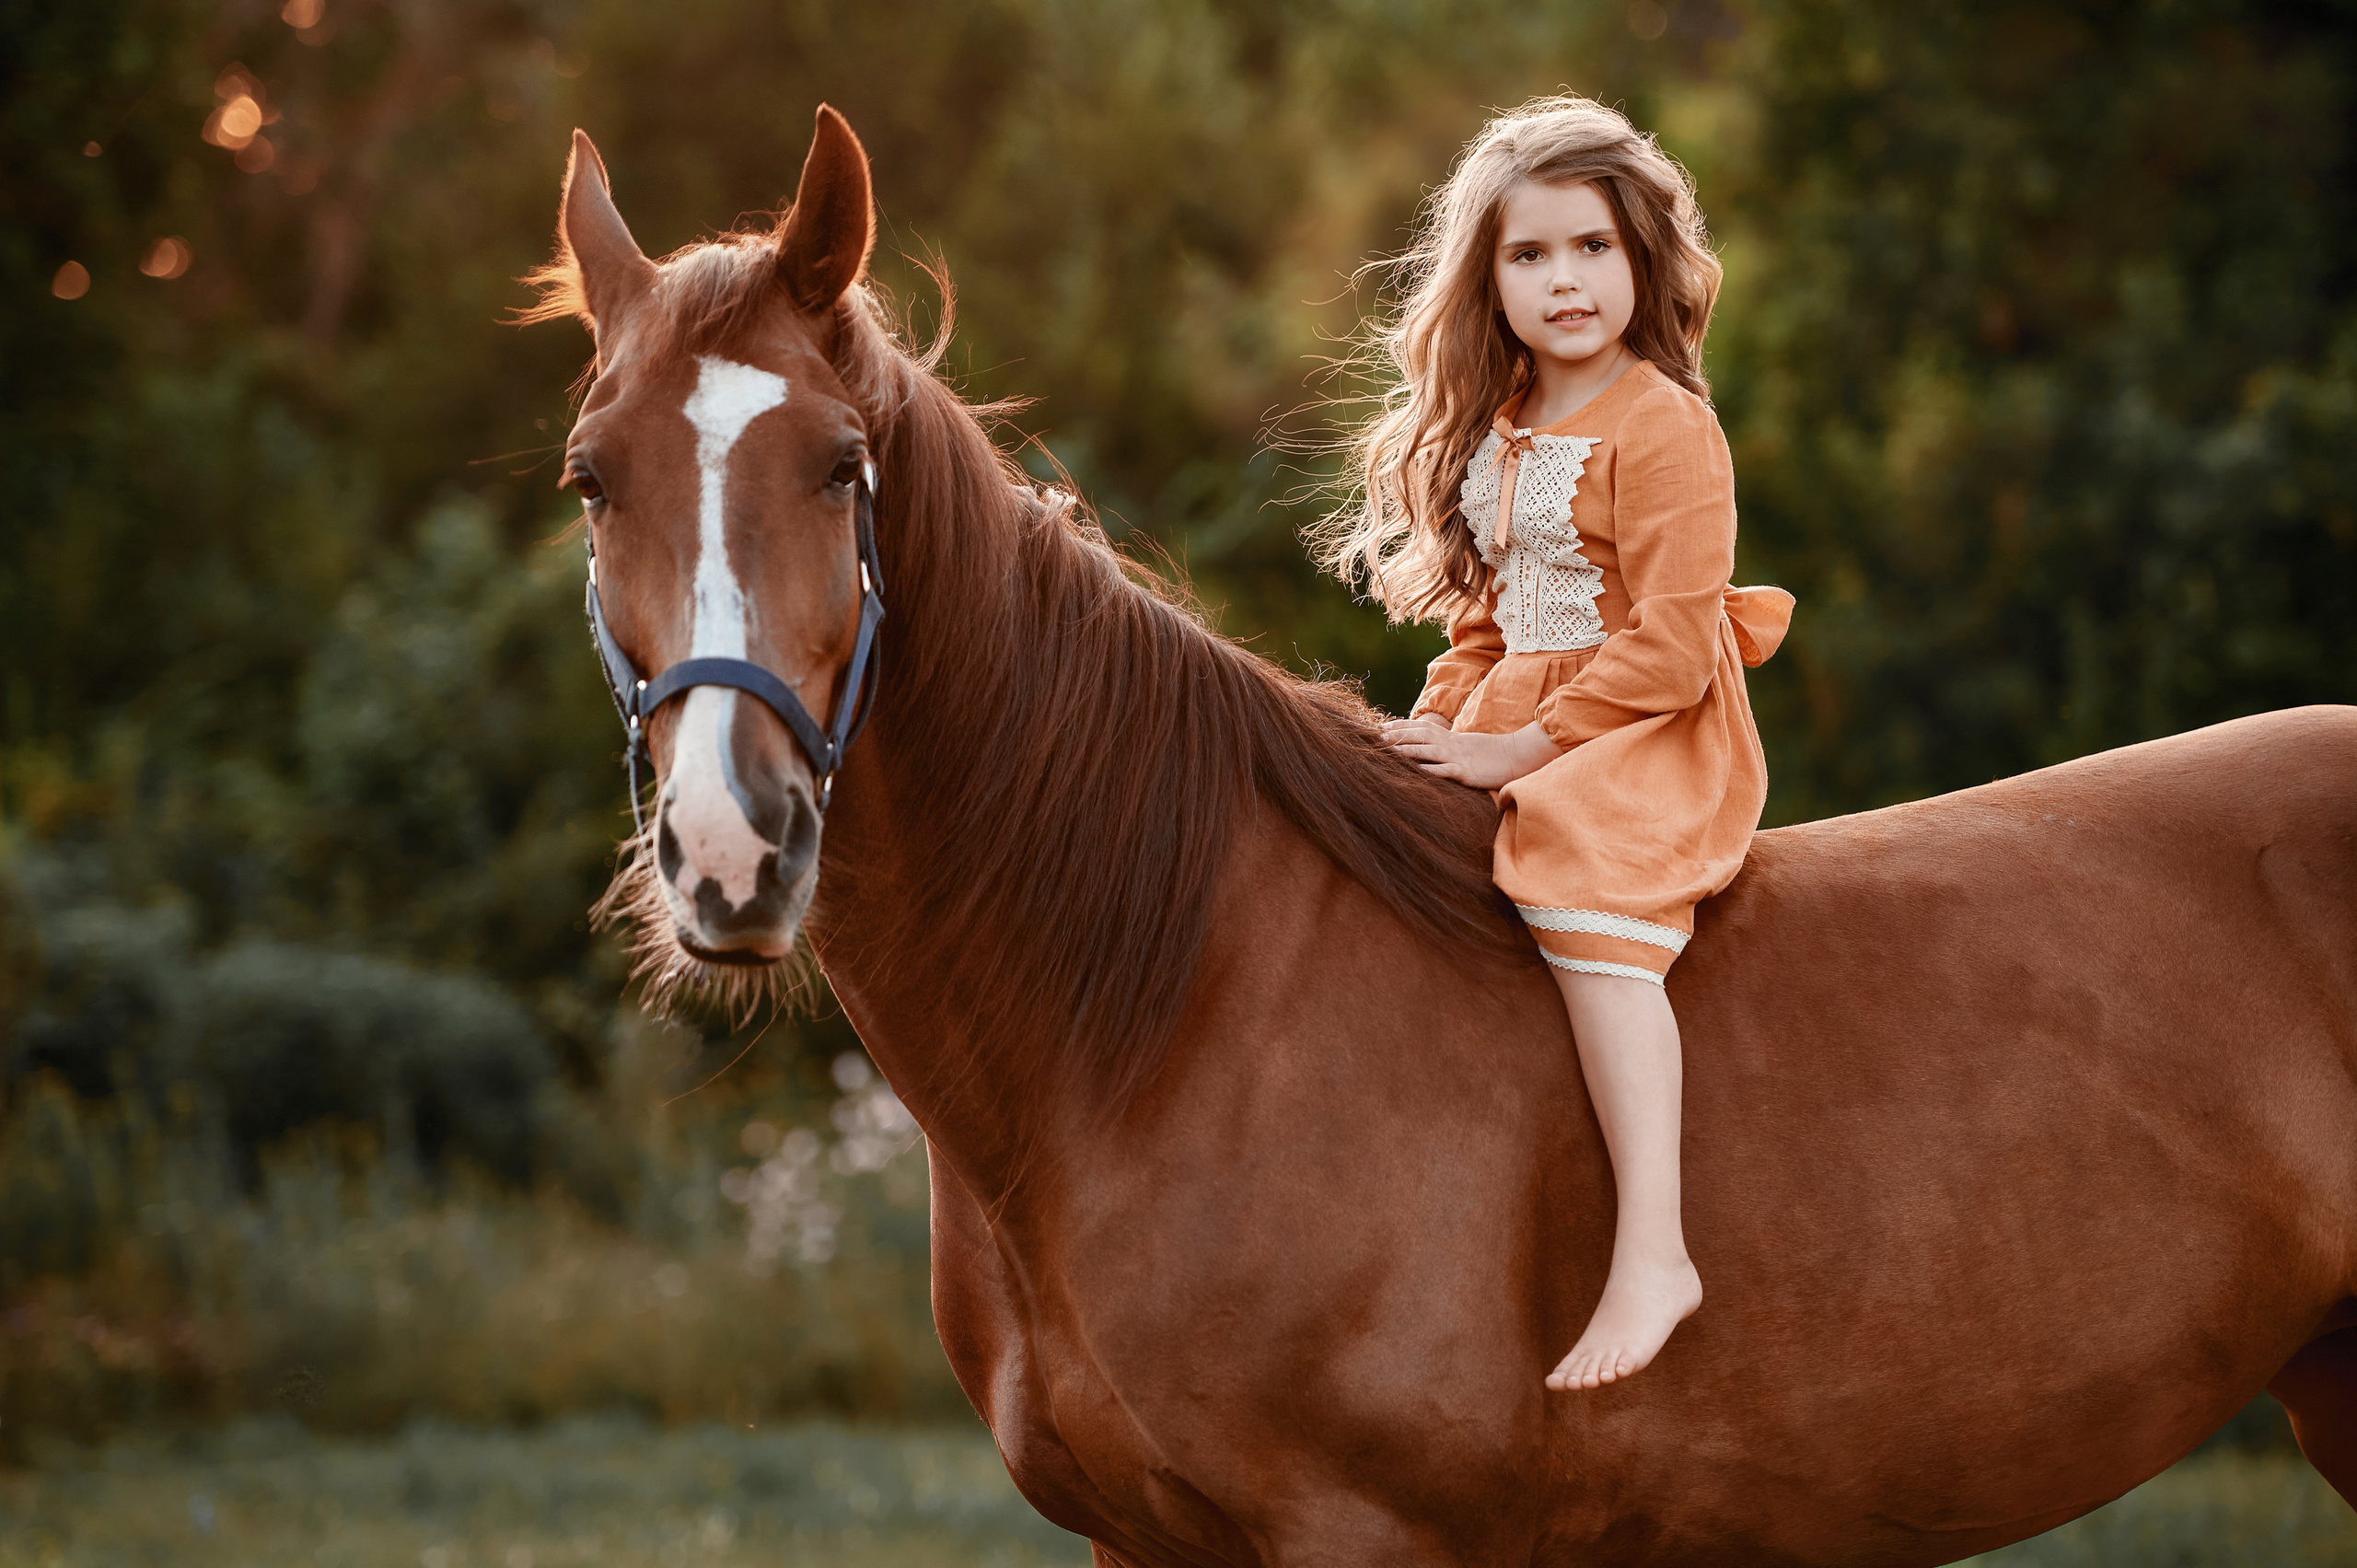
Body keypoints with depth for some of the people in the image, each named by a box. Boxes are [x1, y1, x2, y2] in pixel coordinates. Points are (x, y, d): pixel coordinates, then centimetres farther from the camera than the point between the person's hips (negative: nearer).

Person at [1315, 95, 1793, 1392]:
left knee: (1582, 895, -32)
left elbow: (1671, 651, -19)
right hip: (1511, 731, 9)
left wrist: (1520, 751, -18)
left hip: (1652, 739, -9)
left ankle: (1653, 1252, -38)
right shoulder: (1488, 432, 13)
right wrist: (1444, 725, 3)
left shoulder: (1662, 429, -13)